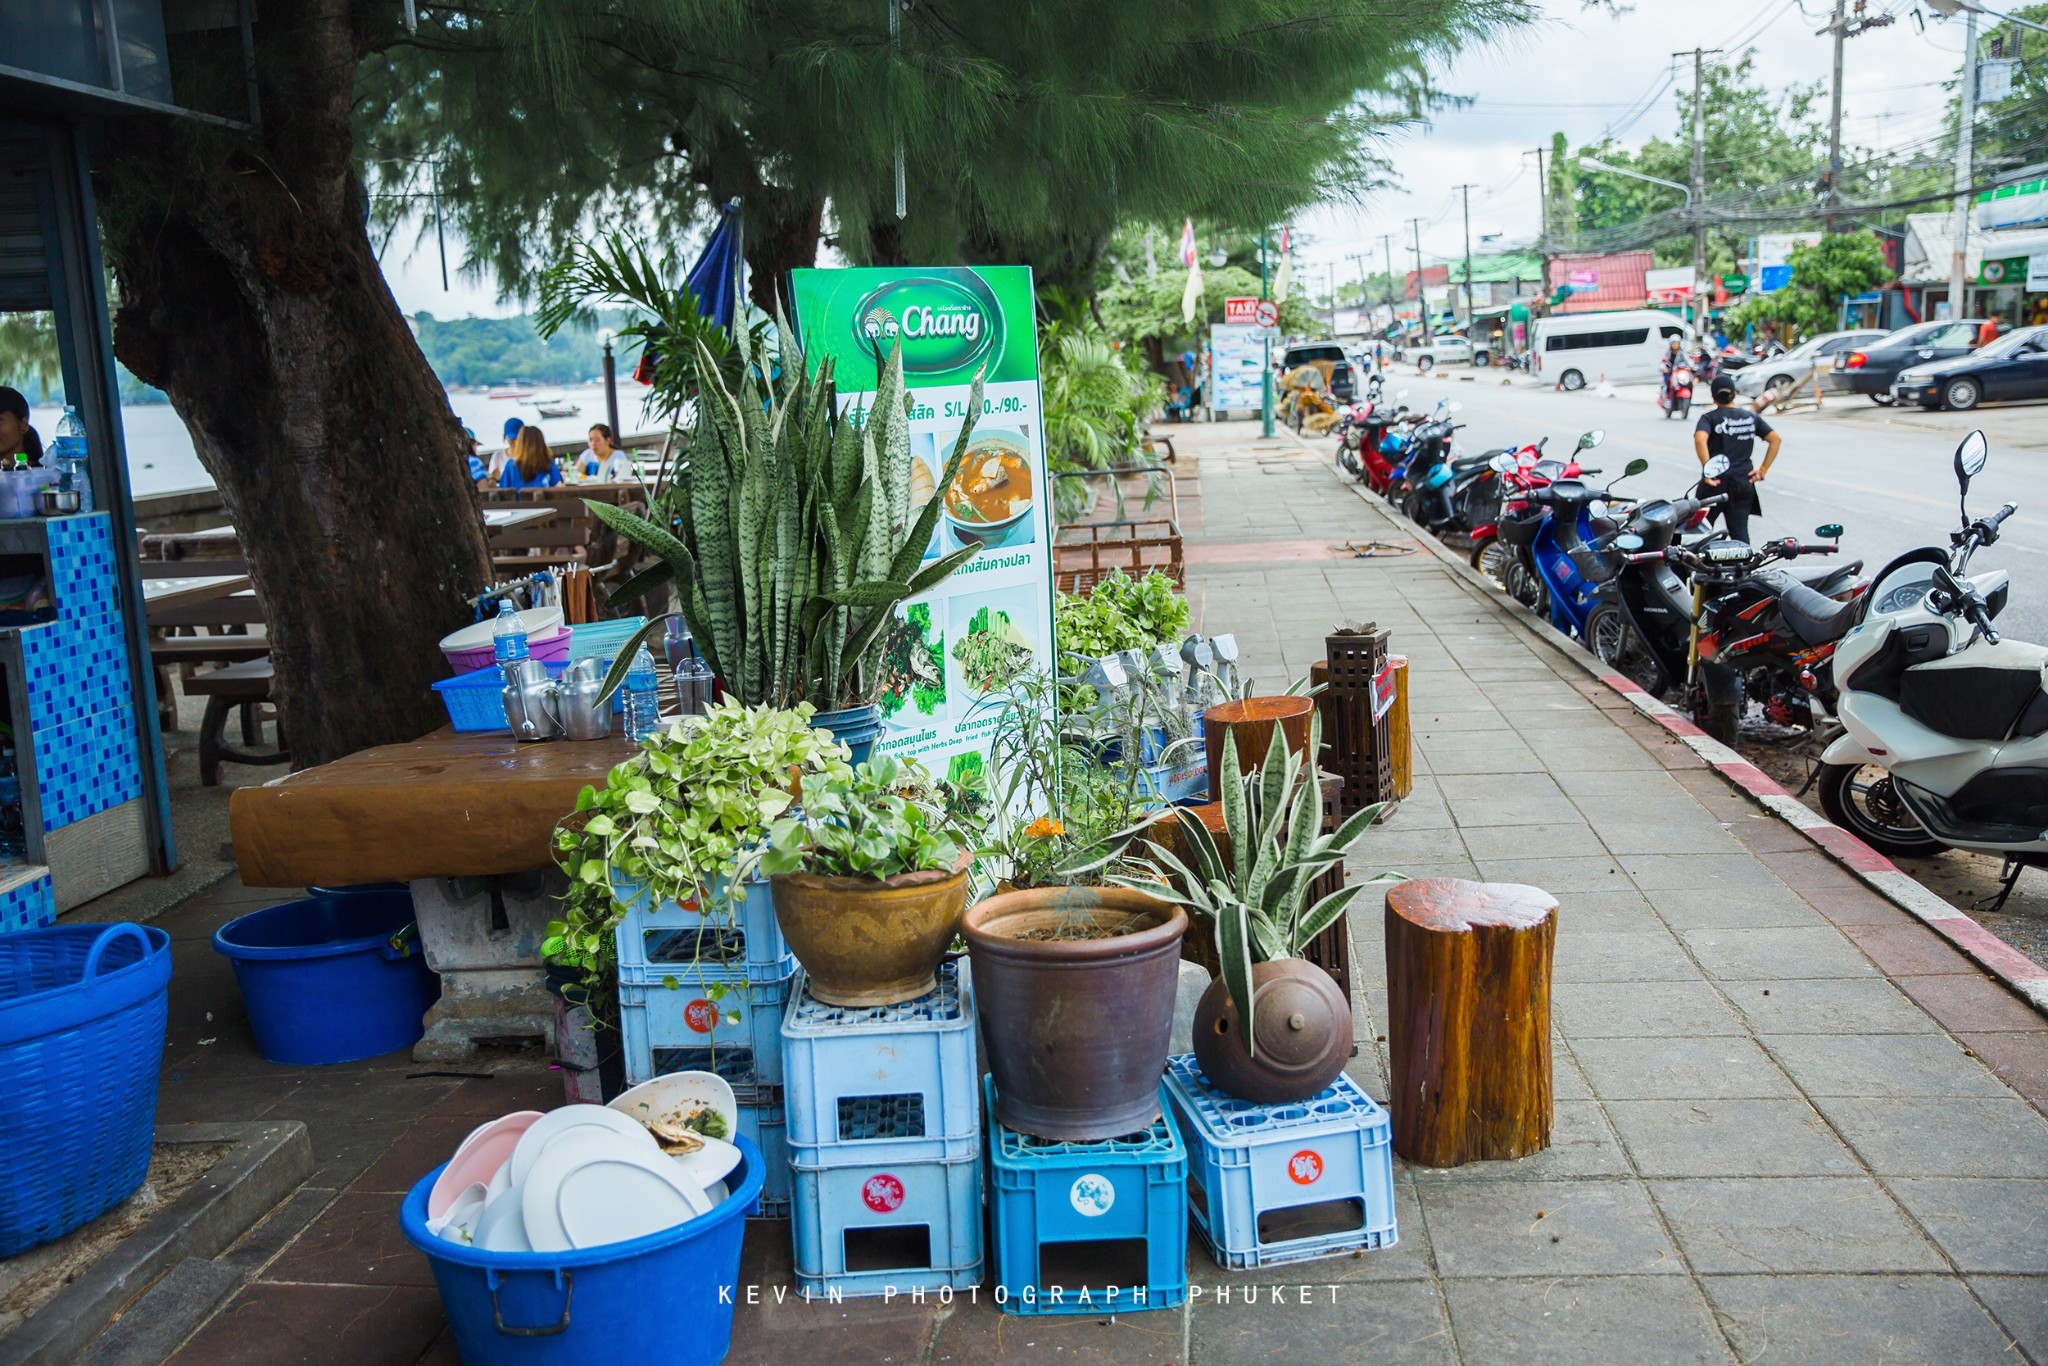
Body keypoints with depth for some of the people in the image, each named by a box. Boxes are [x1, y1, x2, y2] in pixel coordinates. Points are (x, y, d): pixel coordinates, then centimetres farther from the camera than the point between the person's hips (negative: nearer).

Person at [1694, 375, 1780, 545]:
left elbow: (1700, 439, -23)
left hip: (1717, 482, -3)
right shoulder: (1751, 417, 10)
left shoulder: (1709, 418, -3)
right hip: (1744, 483, 3)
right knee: (1740, 531, 3)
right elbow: (1776, 439, 6)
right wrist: (1763, 469, 3)